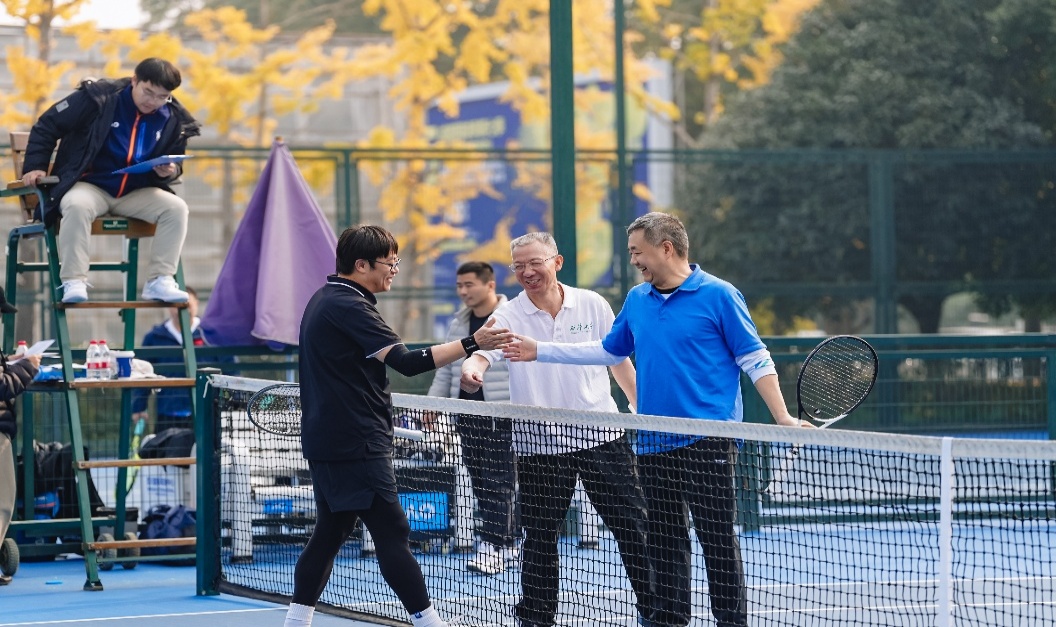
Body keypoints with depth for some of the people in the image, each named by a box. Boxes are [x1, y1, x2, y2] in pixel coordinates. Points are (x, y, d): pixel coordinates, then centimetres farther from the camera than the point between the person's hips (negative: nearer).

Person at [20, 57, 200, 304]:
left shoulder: (173, 118, 1)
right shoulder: (98, 98, -11)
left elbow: (174, 160, 18)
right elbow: (47, 126, -3)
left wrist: (170, 171, -8)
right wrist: (35, 166, -11)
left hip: (136, 194, 4)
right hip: (89, 186, -4)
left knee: (176, 207, -22)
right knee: (77, 205, -38)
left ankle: (160, 280, -19)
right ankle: (73, 282, -33)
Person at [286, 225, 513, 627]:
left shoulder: (324, 300, 15)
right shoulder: (349, 307, -18)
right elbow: (406, 362, -25)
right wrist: (472, 344, -27)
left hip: (327, 441, 10)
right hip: (356, 444, -10)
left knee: (330, 532, 14)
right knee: (392, 533, -10)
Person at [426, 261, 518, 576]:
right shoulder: (459, 323, 15)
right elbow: (446, 369, 23)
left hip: (501, 417, -7)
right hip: (468, 416, 7)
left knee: (499, 482, -8)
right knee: (480, 484, 7)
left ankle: (492, 549, -10)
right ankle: (508, 542, 15)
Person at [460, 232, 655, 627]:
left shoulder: (592, 305, 2)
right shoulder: (508, 317, -3)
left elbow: (619, 360, 11)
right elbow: (482, 352, -20)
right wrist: (471, 370, -43)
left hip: (601, 435, 1)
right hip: (540, 442, -1)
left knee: (633, 525, 4)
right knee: (540, 537, 3)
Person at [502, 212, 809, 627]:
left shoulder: (718, 296, -5)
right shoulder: (636, 301, 14)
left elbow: (756, 361, -4)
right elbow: (609, 350, 27)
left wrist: (782, 417, -13)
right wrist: (540, 351, 24)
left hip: (707, 444, -6)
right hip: (653, 446, 6)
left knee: (718, 539, -5)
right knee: (663, 542, 10)